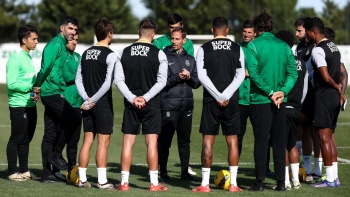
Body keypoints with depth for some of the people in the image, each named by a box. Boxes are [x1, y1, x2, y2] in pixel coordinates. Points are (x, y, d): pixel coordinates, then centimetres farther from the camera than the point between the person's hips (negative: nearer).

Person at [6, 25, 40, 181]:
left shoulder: (28, 57, 15)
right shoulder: (15, 58, -13)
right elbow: (12, 84, -19)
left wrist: (35, 92, 2)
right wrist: (31, 87, -18)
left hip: (30, 105, 9)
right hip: (19, 105, -9)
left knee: (26, 139, 13)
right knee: (16, 139, -2)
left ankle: (24, 171, 20)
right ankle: (12, 172, 3)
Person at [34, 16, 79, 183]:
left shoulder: (62, 46, 19)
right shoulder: (56, 44, -10)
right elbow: (45, 67, -17)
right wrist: (37, 87, -9)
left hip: (52, 94, 9)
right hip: (53, 92, -9)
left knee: (51, 135, 8)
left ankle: (48, 174, 10)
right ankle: (56, 155, -2)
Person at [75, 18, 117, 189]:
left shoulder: (86, 53, 10)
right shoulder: (110, 55, -10)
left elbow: (78, 80, 8)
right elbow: (108, 83, -18)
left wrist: (87, 99, 0)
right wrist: (92, 100, -12)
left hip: (89, 105, 6)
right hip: (103, 104, -6)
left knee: (87, 141, 10)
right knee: (103, 142, -3)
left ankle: (82, 179, 10)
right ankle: (102, 181, -4)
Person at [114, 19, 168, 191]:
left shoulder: (124, 53, 3)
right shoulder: (158, 54, -4)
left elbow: (119, 80, -2)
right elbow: (161, 81, -10)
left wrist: (132, 98, -6)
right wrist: (145, 98, -10)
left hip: (131, 104, 2)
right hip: (152, 104, -2)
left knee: (128, 143, 6)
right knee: (152, 143, 0)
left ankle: (124, 182, 5)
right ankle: (154, 183, 1)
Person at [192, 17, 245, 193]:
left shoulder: (204, 49, 0)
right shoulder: (237, 49, 5)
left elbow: (202, 76, -8)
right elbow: (240, 75, -3)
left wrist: (218, 96, -9)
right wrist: (226, 95, -9)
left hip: (211, 100, -1)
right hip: (231, 101, 1)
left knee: (208, 140, 2)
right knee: (232, 140, 5)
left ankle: (205, 184, 1)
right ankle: (233, 183, 3)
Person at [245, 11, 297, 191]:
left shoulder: (253, 45, -6)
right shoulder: (284, 46, 7)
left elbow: (253, 73, -14)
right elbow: (293, 73, 1)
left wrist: (270, 93, -11)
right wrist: (282, 91, -6)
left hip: (260, 100, -4)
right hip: (280, 101, 4)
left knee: (261, 141, 0)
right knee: (279, 142, 8)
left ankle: (259, 182, 0)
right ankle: (281, 182, 9)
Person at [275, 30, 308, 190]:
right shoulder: (302, 64, 10)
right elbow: (305, 89, 14)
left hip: (283, 108, -7)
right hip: (296, 109, 7)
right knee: (292, 145, 17)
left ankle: (286, 182, -2)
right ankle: (296, 180, 16)